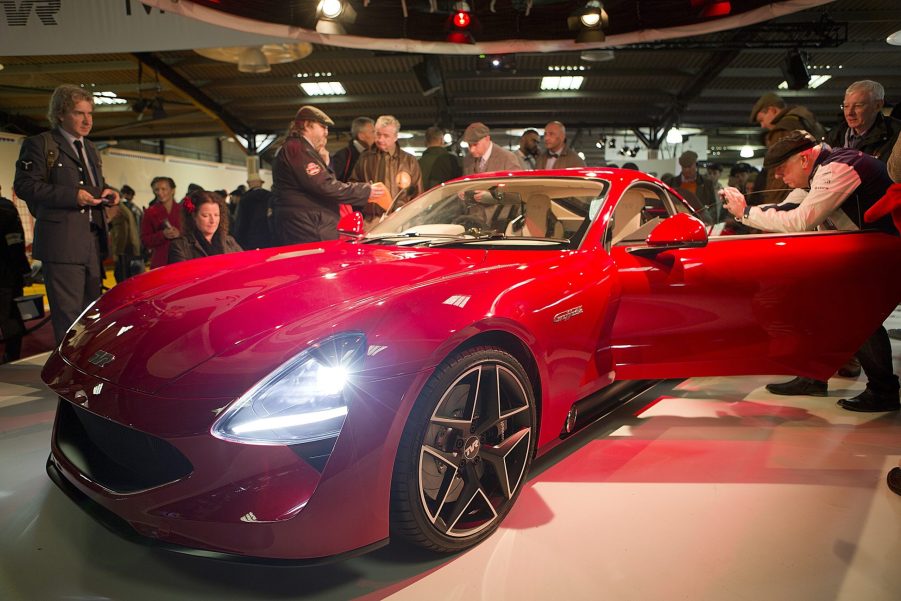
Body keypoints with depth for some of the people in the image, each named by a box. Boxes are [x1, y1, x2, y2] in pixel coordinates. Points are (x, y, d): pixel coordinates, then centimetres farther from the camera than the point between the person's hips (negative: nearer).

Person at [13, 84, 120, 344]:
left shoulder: (90, 149, 21)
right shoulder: (40, 144, -2)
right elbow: (24, 185, -10)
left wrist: (106, 192, 6)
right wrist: (72, 195, -20)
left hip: (94, 241, 8)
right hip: (62, 242, -7)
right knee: (68, 314, -5)